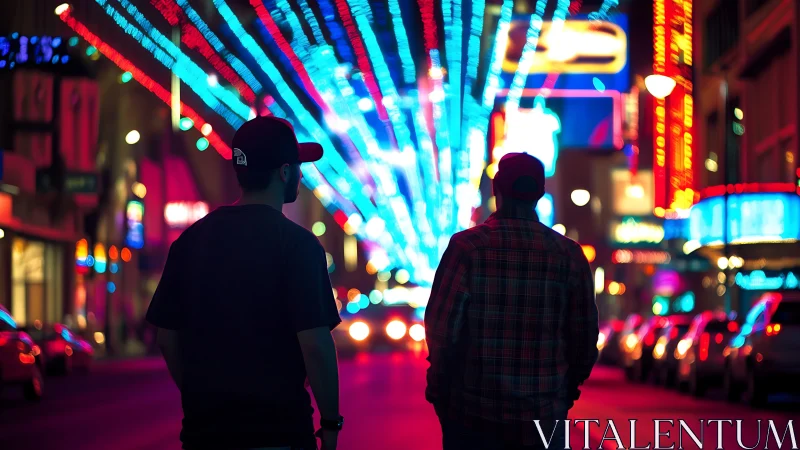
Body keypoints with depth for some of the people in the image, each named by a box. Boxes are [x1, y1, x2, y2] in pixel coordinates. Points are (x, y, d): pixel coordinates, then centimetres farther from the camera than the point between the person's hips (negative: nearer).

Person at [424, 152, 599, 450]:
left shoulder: (467, 246, -10)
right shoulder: (569, 255, -2)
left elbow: (441, 326, -10)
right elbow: (585, 338, 1)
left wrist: (438, 386, 5)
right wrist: (568, 388, 18)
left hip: (472, 412, -2)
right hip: (544, 414, 2)